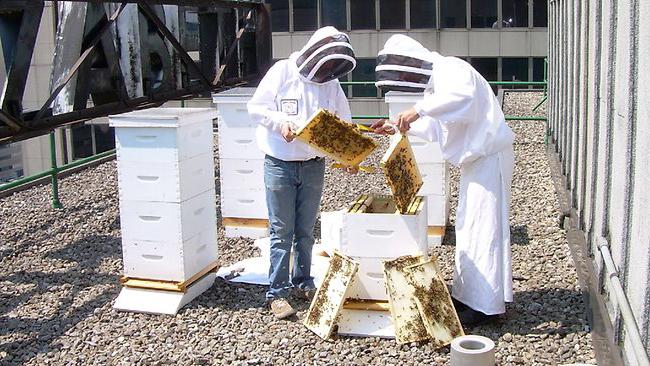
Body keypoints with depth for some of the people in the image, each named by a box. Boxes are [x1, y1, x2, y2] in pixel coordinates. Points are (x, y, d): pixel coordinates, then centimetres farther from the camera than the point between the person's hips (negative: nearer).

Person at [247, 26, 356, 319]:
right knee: (282, 232, 0)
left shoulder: (331, 83, 3)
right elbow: (255, 107, -8)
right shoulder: (282, 71, -8)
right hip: (280, 165, -4)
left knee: (306, 230, 13)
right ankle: (277, 293, 8)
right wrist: (280, 121, -25)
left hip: (314, 166, 4)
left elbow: (344, 123, 6)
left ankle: (303, 281, 29)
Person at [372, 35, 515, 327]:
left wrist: (418, 109, -41)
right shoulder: (434, 81, 15)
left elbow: (463, 96, -39)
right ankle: (467, 294, 25)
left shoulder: (451, 69, -16)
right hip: (475, 159, 11)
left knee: (482, 227, -9)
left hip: (489, 156, -11)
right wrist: (397, 127, 14)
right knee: (467, 225, 15)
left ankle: (486, 305, -3)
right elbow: (434, 127, 24)